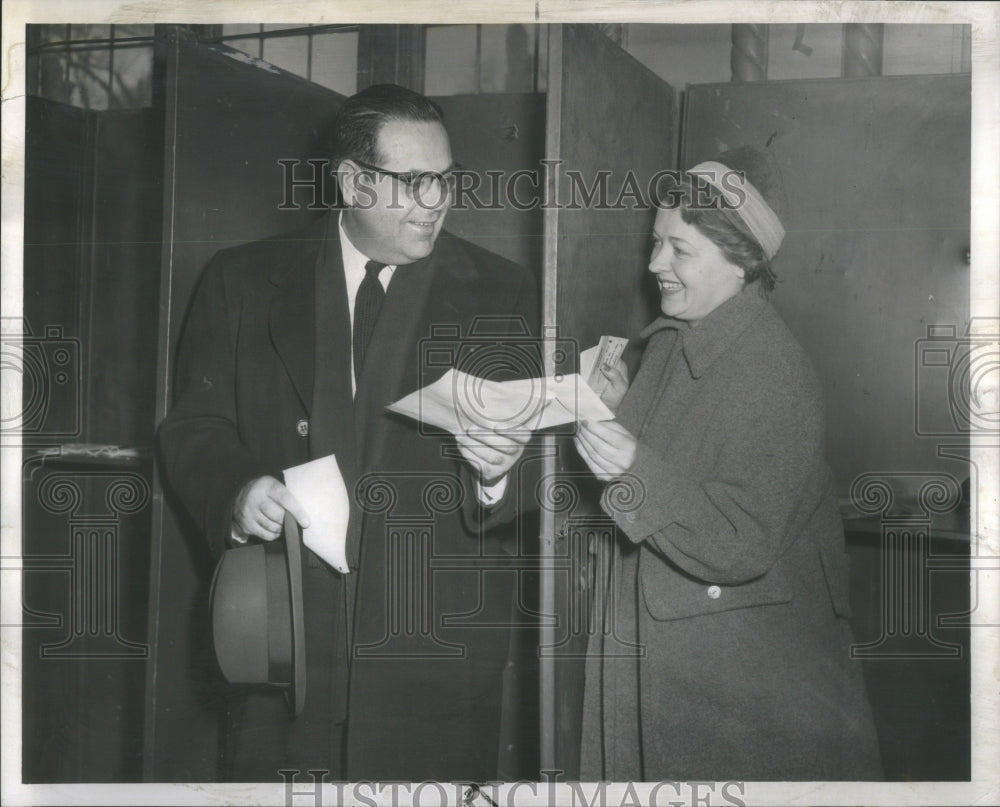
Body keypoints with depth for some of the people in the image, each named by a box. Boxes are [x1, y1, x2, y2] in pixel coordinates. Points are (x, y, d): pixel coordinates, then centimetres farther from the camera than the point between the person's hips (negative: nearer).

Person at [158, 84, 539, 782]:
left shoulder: (502, 293, 4)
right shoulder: (243, 281, 6)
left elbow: (542, 469, 3)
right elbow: (192, 429, 5)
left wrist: (498, 470, -20)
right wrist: (237, 493, -15)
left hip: (439, 647, 0)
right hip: (284, 639, 1)